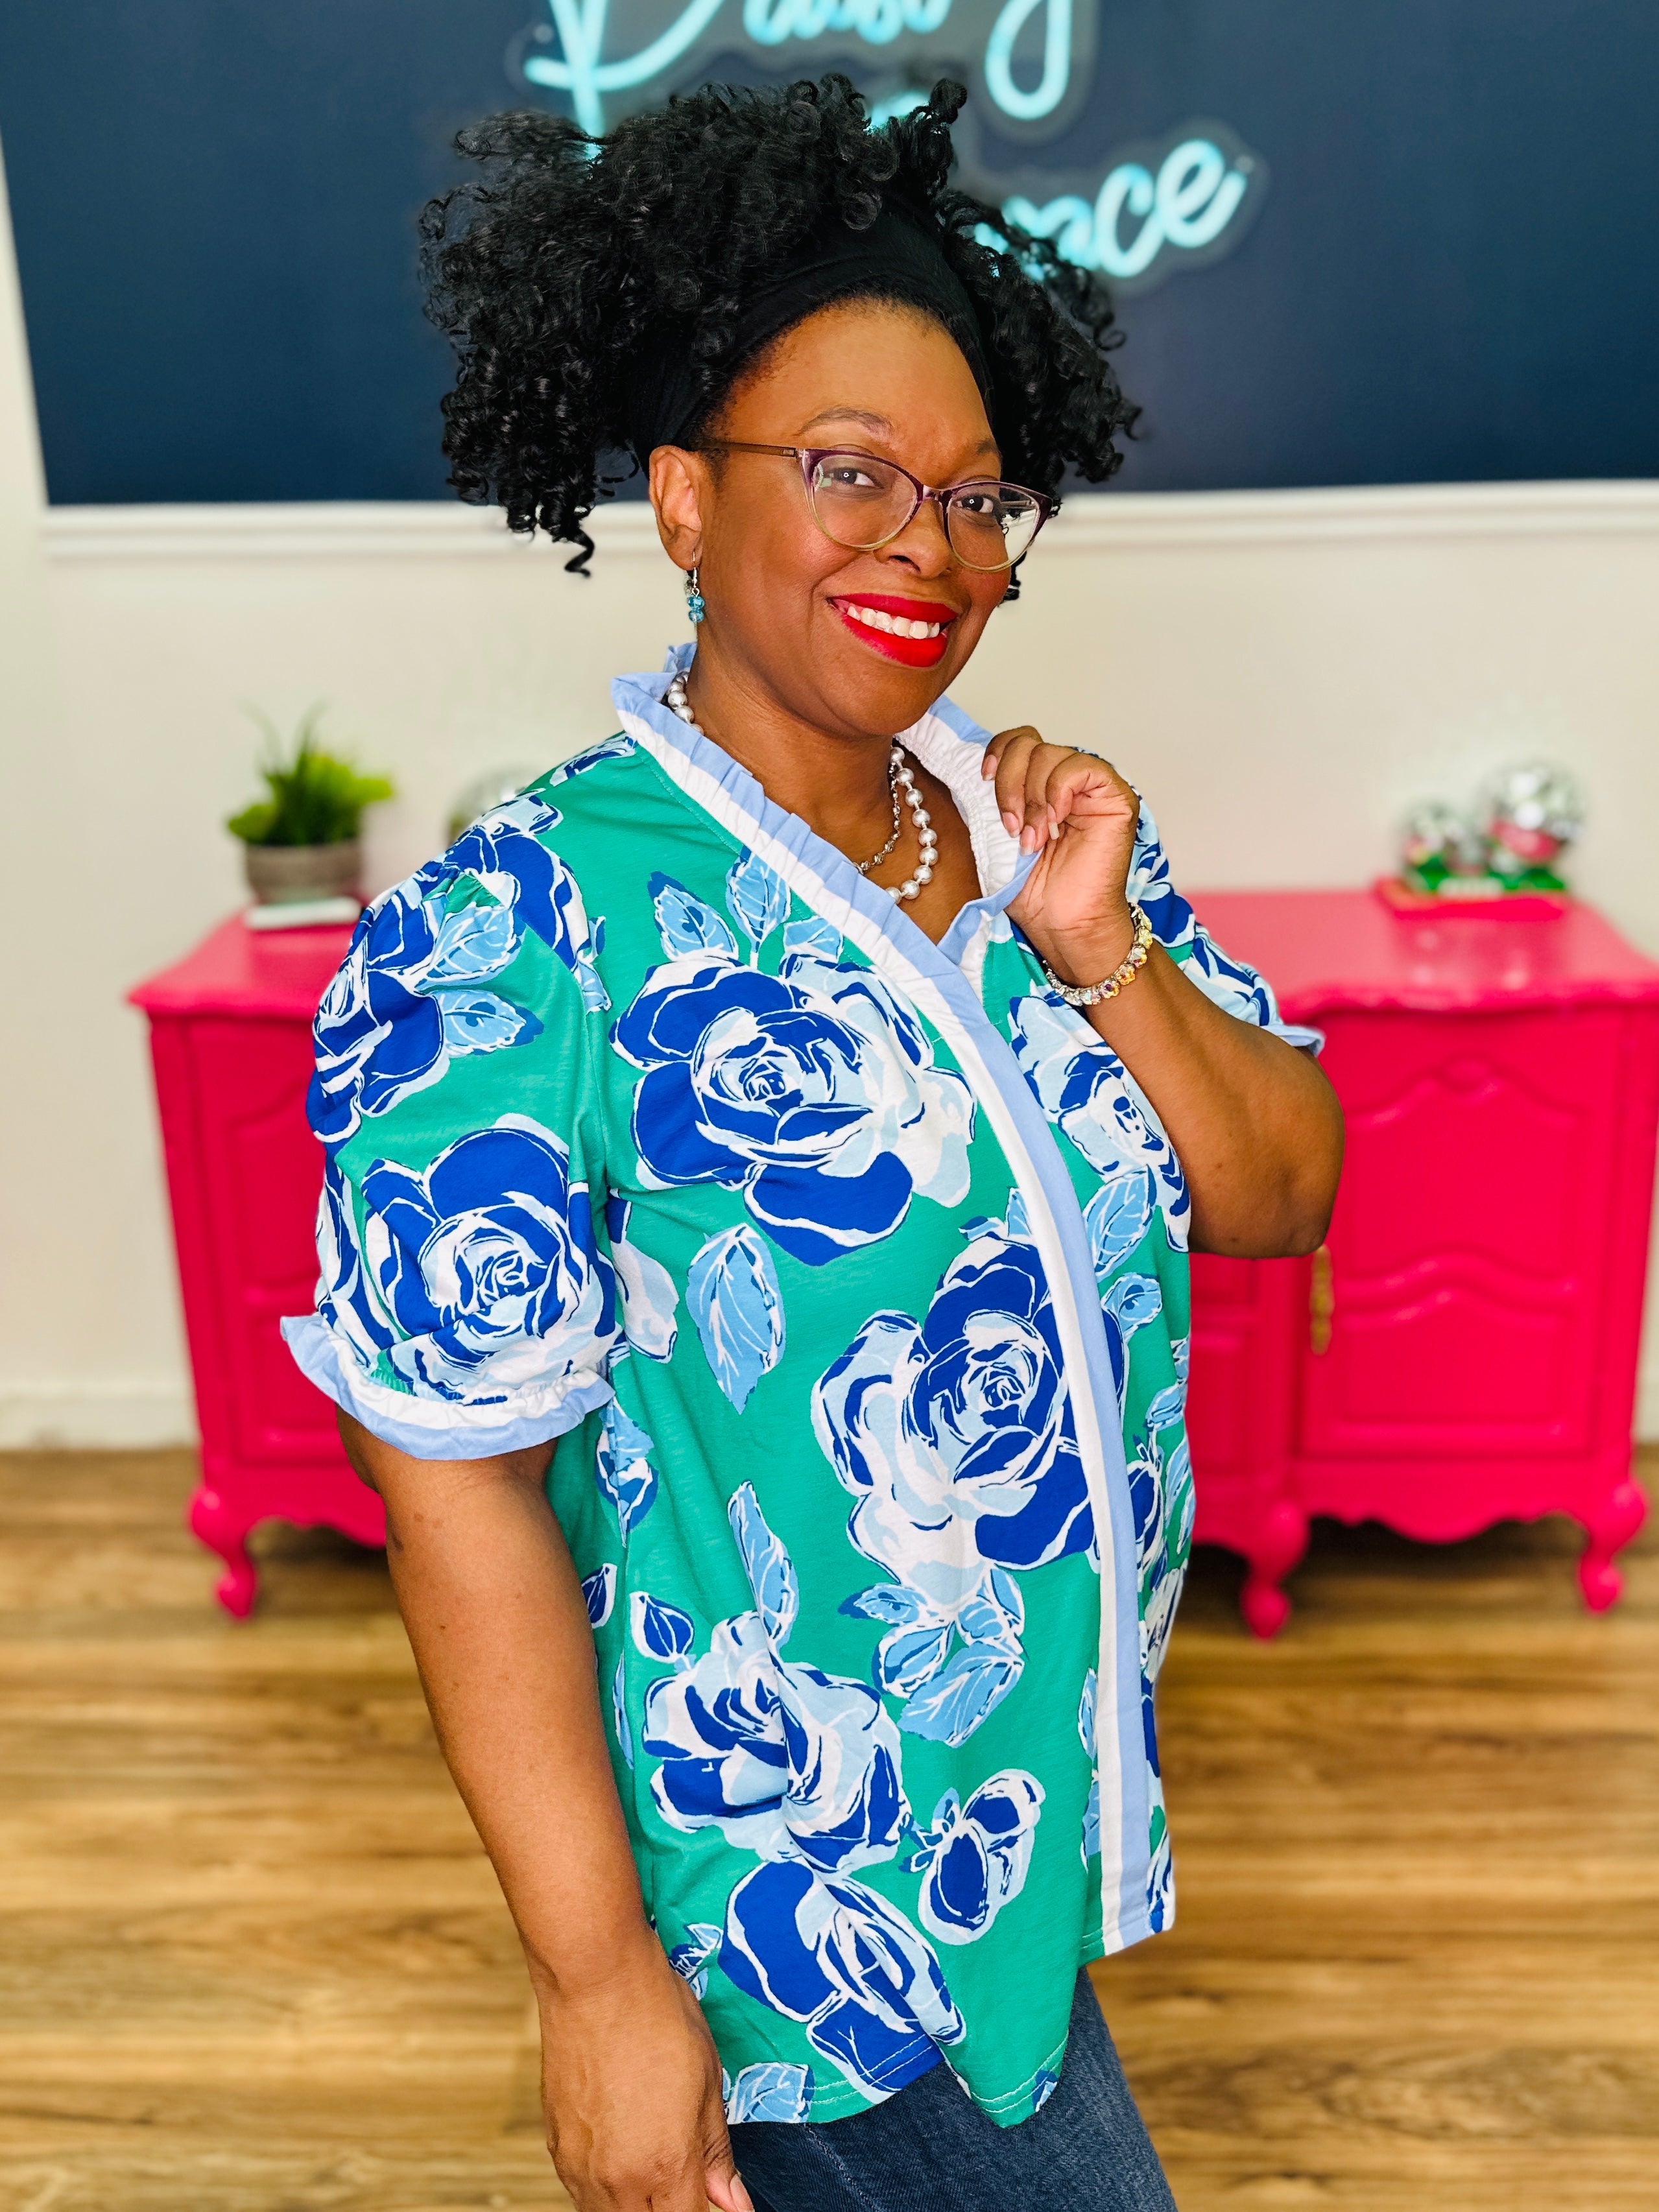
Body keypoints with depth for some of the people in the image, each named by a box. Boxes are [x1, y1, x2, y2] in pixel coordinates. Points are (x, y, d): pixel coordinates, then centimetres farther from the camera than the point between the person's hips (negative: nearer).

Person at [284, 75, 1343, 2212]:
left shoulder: (1042, 836, -3)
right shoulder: (522, 933, -23)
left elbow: (1281, 1198, -1)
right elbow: (459, 1474, -20)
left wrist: (1101, 951, -18)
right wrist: (597, 1975, -15)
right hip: (812, 1884, -6)